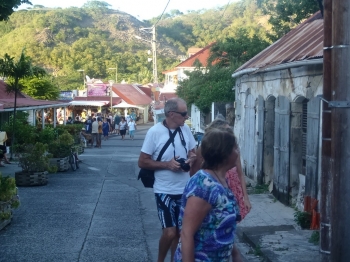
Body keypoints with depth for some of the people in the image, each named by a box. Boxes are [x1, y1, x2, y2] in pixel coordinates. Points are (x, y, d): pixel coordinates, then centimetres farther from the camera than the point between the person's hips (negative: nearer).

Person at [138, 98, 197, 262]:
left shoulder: (185, 129, 0)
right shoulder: (155, 132, -14)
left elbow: (192, 152, 16)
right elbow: (142, 162, -11)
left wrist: (191, 158, -8)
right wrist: (167, 164, -21)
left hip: (184, 189, 5)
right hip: (165, 191, -5)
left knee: (179, 231, 15)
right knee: (170, 232, -8)